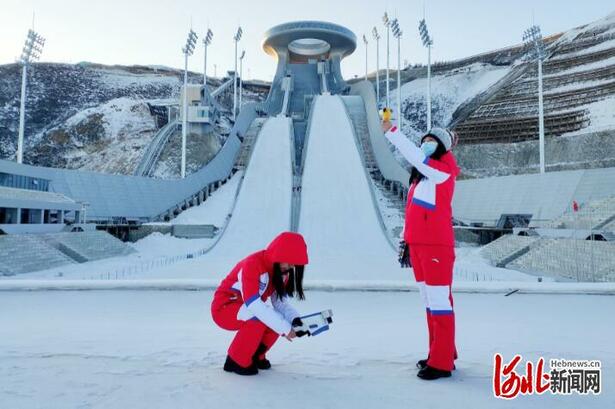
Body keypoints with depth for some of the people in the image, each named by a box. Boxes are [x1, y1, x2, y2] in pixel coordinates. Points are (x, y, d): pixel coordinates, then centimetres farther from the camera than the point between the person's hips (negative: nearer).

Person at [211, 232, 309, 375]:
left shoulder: (282, 270, -5)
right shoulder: (253, 264, -30)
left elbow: (280, 302, -6)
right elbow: (253, 304, -36)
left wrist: (295, 320, -26)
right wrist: (285, 328, -35)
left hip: (248, 309, 8)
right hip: (224, 308, -7)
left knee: (277, 320, -14)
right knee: (259, 318, -32)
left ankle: (256, 355, 9)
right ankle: (237, 361, -13)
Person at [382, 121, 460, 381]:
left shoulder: (444, 171, -6)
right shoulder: (419, 176, 17)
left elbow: (415, 157, -22)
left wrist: (391, 132, -22)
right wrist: (405, 240, 17)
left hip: (436, 245, -9)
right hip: (417, 245, 9)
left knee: (439, 301, -6)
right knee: (429, 300, 14)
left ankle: (441, 363, 0)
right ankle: (442, 353, 25)